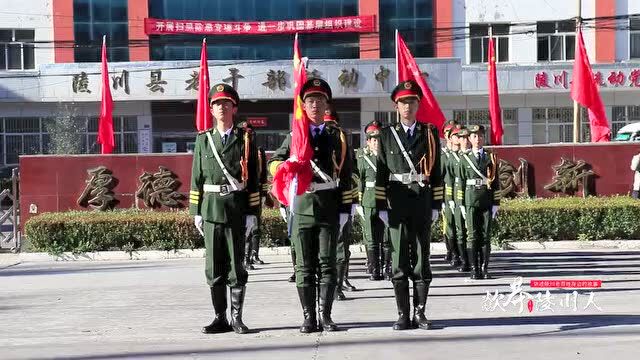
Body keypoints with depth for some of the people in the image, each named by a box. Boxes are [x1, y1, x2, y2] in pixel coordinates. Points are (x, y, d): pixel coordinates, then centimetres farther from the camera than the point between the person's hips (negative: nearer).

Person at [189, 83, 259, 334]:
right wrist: (196, 211, 4)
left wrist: (252, 211, -4)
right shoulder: (203, 139, 10)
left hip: (237, 210, -2)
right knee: (214, 267, 5)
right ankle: (220, 318, 12)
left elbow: (253, 178, 1)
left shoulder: (245, 139, 3)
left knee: (236, 265, 2)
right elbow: (197, 177, 9)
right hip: (211, 208, 2)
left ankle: (236, 318, 11)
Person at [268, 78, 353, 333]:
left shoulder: (338, 137, 8)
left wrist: (345, 209, 0)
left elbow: (346, 176, 6)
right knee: (304, 265, 3)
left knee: (326, 263, 1)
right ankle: (309, 318, 8)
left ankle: (325, 316, 9)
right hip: (302, 207, 1)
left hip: (329, 208, -1)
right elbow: (274, 162, 10)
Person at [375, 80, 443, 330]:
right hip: (397, 204, -1)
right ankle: (403, 315, 5)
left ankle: (419, 313, 11)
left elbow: (436, 172, 7)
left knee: (422, 258, 3)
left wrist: (436, 206, 2)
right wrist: (381, 207, -1)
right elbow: (381, 174, 5)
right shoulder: (387, 135, 7)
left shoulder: (430, 133, 8)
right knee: (399, 260, 0)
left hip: (423, 204, 1)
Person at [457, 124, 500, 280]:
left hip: (487, 201, 1)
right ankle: (474, 269, 1)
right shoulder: (464, 158, 5)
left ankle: (485, 268, 7)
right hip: (471, 201, -1)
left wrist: (496, 203, 0)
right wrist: (462, 204, -1)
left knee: (485, 235, 3)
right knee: (472, 235, -1)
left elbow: (495, 181, 6)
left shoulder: (491, 157, 7)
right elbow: (461, 182, 4)